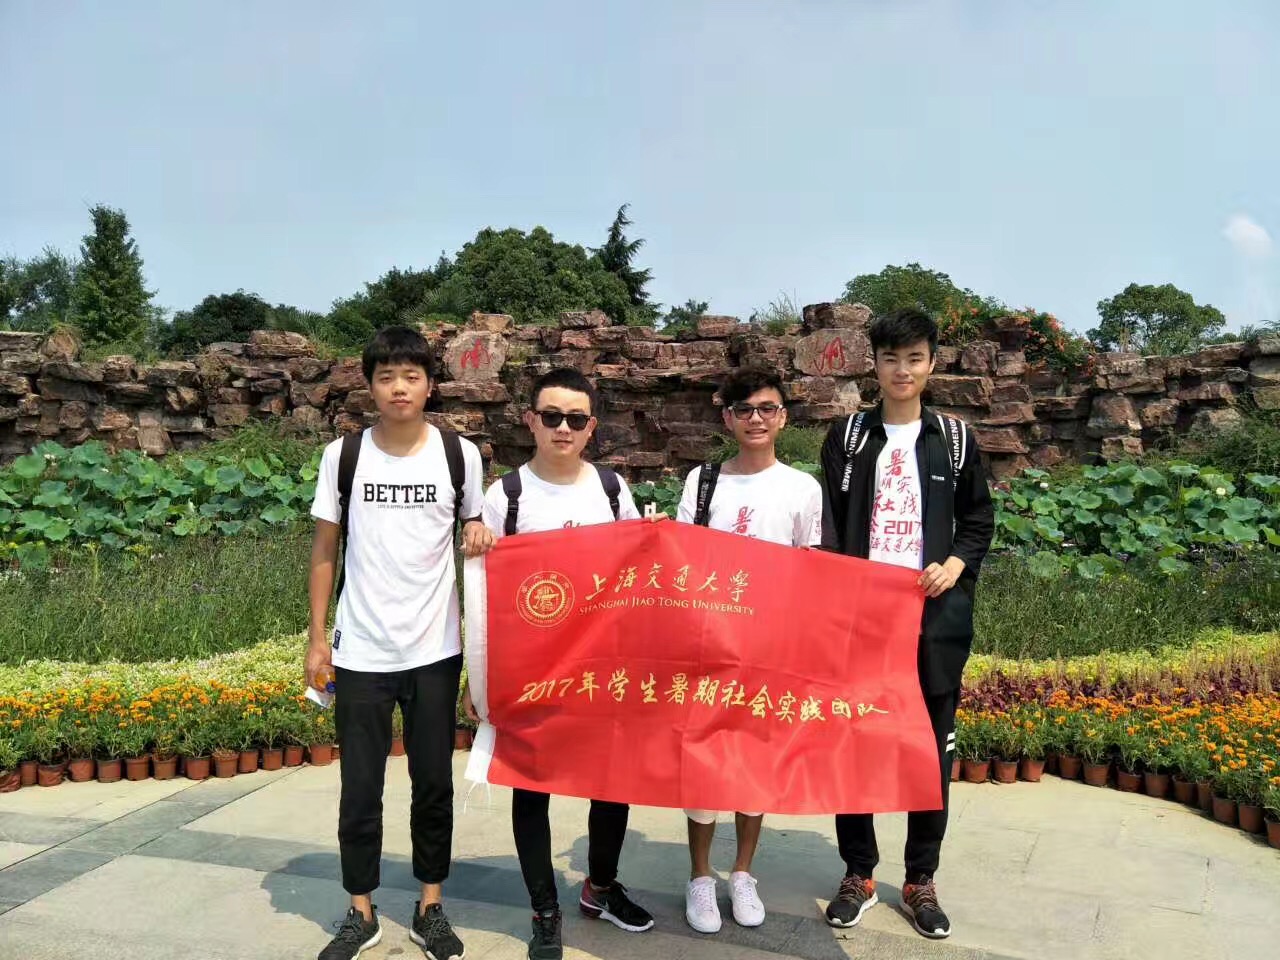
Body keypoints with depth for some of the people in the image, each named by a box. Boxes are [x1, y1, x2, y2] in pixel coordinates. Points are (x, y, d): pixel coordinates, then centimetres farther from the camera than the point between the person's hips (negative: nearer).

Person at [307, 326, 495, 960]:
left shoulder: (459, 454, -2)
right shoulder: (342, 456, -1)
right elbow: (325, 549, 5)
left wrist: (479, 538, -14)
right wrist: (317, 639, 2)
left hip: (435, 649, 0)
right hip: (359, 651, 0)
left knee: (434, 783, 10)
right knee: (360, 788, 9)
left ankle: (430, 908, 28)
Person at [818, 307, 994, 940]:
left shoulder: (955, 438, 8)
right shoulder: (847, 436, 6)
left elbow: (979, 520, 11)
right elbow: (826, 527, 3)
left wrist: (954, 567, -7)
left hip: (933, 614, 1)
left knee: (932, 745, 7)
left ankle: (921, 880, 23)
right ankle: (859, 874, 20)